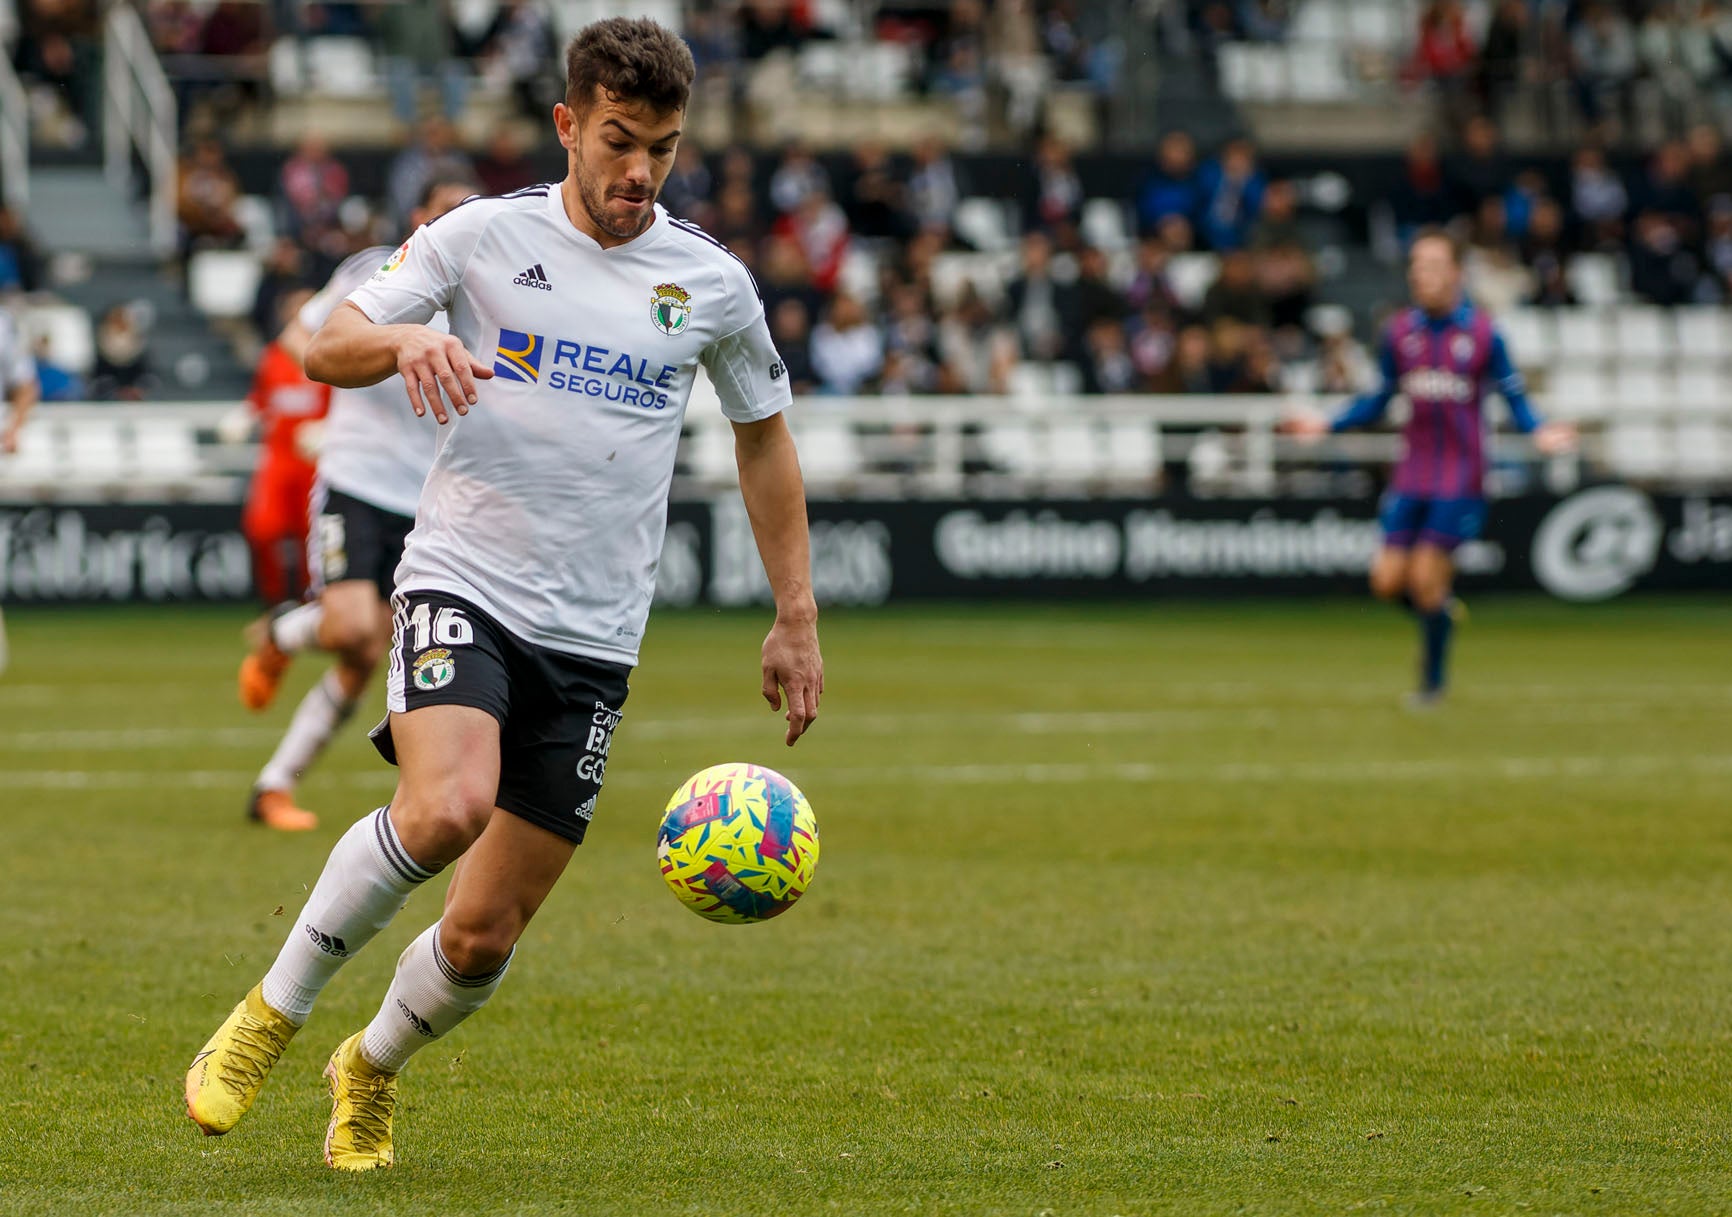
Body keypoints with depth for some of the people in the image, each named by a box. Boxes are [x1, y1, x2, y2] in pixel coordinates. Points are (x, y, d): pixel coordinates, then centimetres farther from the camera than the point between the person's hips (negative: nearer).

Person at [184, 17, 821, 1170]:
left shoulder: (712, 281, 6)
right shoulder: (486, 235, 0)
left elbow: (764, 435, 19)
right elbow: (325, 348, -2)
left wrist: (796, 618, 15)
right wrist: (409, 339, -25)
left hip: (593, 641, 3)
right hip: (463, 585, -3)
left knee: (486, 935, 1)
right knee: (447, 807, -32)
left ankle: (372, 1069, 33)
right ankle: (272, 1013, -11)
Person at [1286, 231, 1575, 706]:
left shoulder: (1482, 332, -6)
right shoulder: (1399, 332, 5)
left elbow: (1513, 395, -2)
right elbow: (1379, 400, 14)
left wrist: (1538, 432, -20)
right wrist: (1327, 425, 5)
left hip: (1461, 476, -4)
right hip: (1412, 475, 4)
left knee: (1427, 577, -9)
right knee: (1387, 582, -4)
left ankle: (1432, 681, 10)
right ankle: (1441, 609, 29)